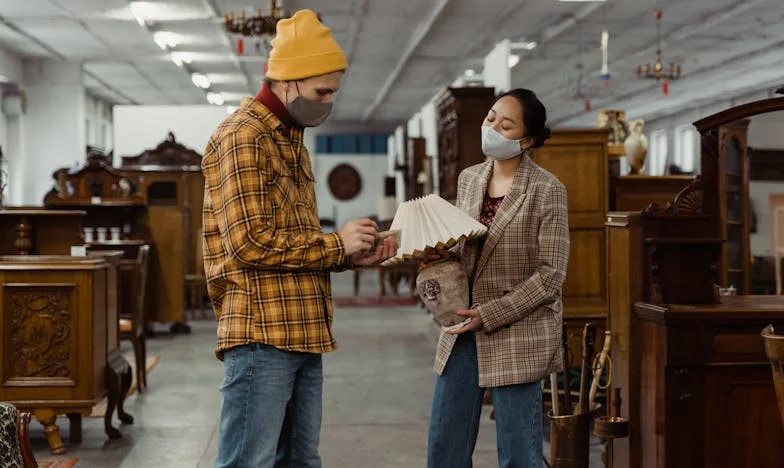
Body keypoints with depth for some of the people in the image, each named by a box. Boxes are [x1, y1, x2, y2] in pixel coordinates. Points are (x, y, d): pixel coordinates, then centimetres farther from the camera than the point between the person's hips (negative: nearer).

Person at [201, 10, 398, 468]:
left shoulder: (293, 143, 21)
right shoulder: (243, 137, -10)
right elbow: (250, 243, -18)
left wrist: (352, 255, 6)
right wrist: (335, 243, -10)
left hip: (303, 334, 9)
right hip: (262, 336, -9)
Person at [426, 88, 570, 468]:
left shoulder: (546, 189, -9)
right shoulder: (468, 179, 8)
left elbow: (551, 275, -12)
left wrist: (490, 315, -17)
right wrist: (440, 254, -4)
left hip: (518, 333, -6)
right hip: (464, 329, 6)